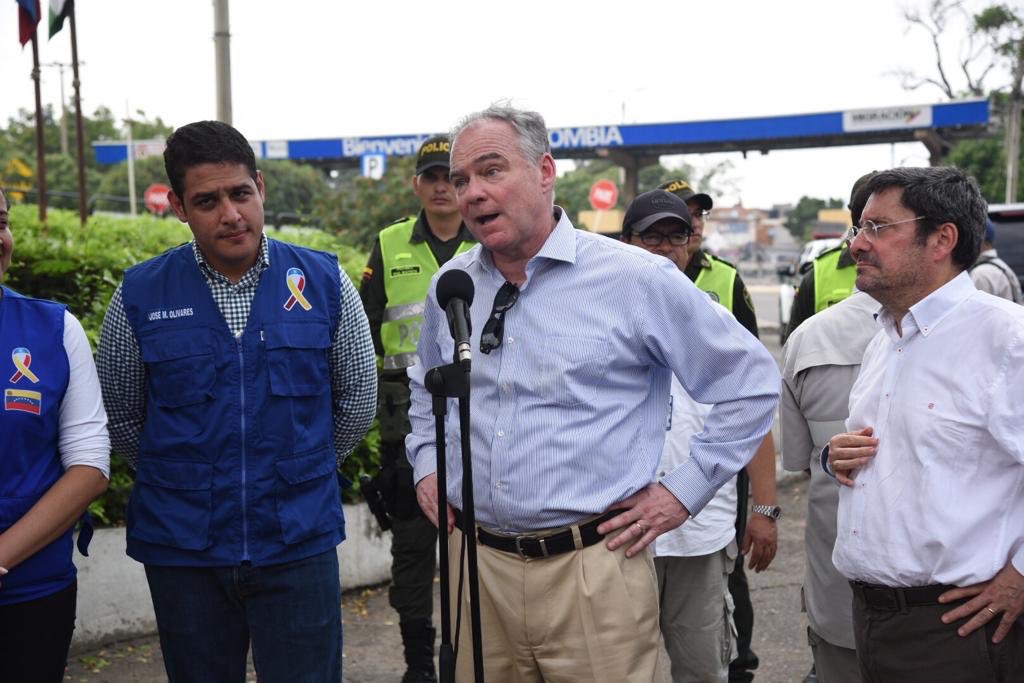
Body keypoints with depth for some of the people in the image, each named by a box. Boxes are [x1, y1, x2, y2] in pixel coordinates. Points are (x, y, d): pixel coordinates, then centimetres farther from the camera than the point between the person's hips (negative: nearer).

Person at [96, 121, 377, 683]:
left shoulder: (324, 281, -3)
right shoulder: (139, 296, -4)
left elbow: (357, 399, 9)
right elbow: (121, 416, 10)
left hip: (299, 546, 0)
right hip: (182, 551, 1)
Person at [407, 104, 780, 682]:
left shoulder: (638, 280, -8)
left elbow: (752, 380, -2)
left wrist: (684, 491, -4)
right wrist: (427, 465, 13)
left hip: (593, 570, -4)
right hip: (477, 564, 5)